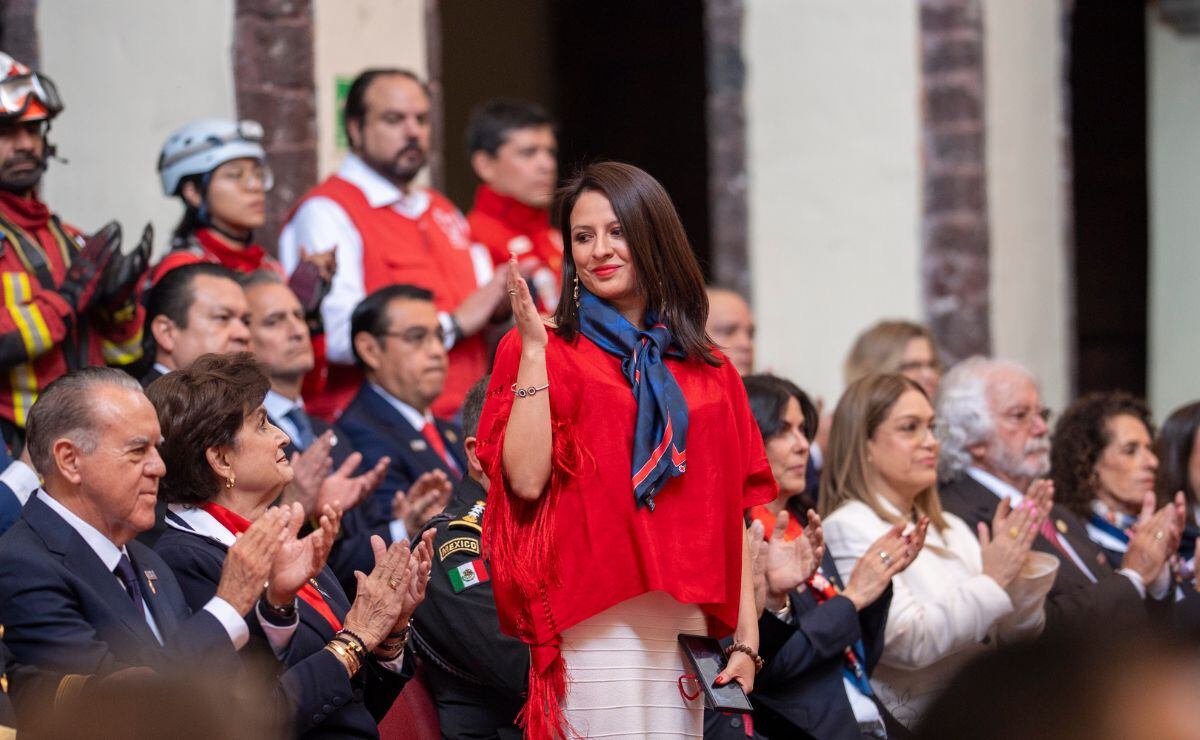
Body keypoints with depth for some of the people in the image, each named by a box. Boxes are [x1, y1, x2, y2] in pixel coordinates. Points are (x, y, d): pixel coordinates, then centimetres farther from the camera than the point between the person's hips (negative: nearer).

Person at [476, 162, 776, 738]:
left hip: (690, 636, 4)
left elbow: (733, 518, 11)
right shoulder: (538, 352, 5)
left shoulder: (710, 375, 15)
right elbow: (526, 478, -10)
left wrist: (747, 641, 3)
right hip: (594, 632, -4)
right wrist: (534, 349, -11)